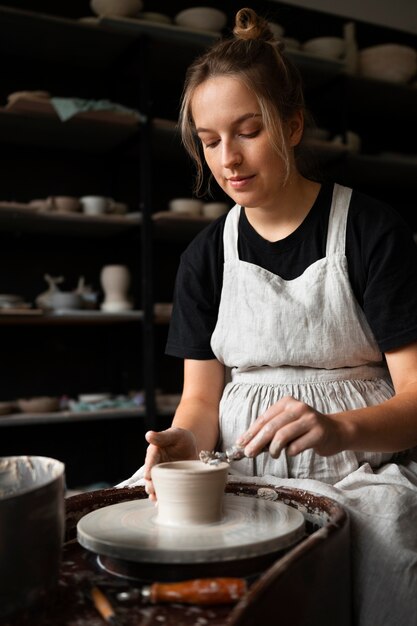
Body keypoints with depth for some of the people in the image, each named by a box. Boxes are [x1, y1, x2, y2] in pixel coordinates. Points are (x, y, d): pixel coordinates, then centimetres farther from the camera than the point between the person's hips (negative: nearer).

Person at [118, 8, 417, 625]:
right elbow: (201, 396, 6)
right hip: (240, 466, 4)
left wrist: (339, 429, -31)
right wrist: (184, 442, -18)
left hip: (359, 461, -3)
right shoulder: (206, 256, 8)